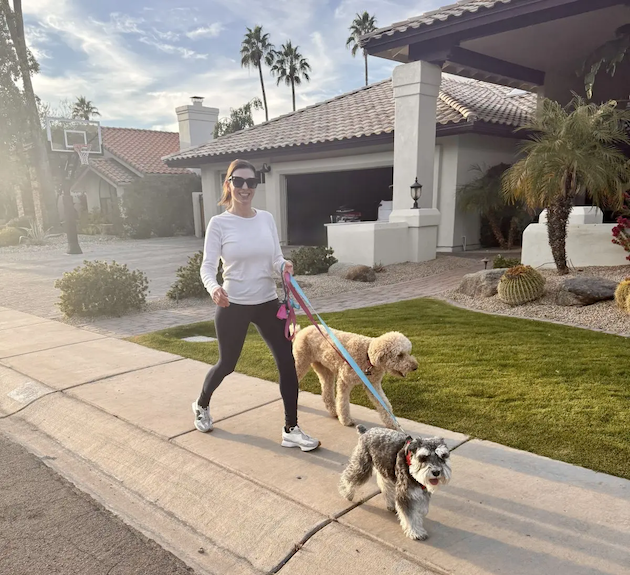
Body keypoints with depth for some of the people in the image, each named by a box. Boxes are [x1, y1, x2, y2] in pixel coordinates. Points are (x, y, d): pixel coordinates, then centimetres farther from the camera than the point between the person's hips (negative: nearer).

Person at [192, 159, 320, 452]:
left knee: (287, 362, -2)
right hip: (233, 306, -3)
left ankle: (291, 430, 11)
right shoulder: (219, 223, -9)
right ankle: (202, 405, 44)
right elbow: (207, 266, -12)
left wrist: (284, 265, -20)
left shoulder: (266, 218, 3)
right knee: (226, 364, 12)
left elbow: (275, 258, 4)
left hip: (268, 303, 4)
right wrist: (214, 288, -33)